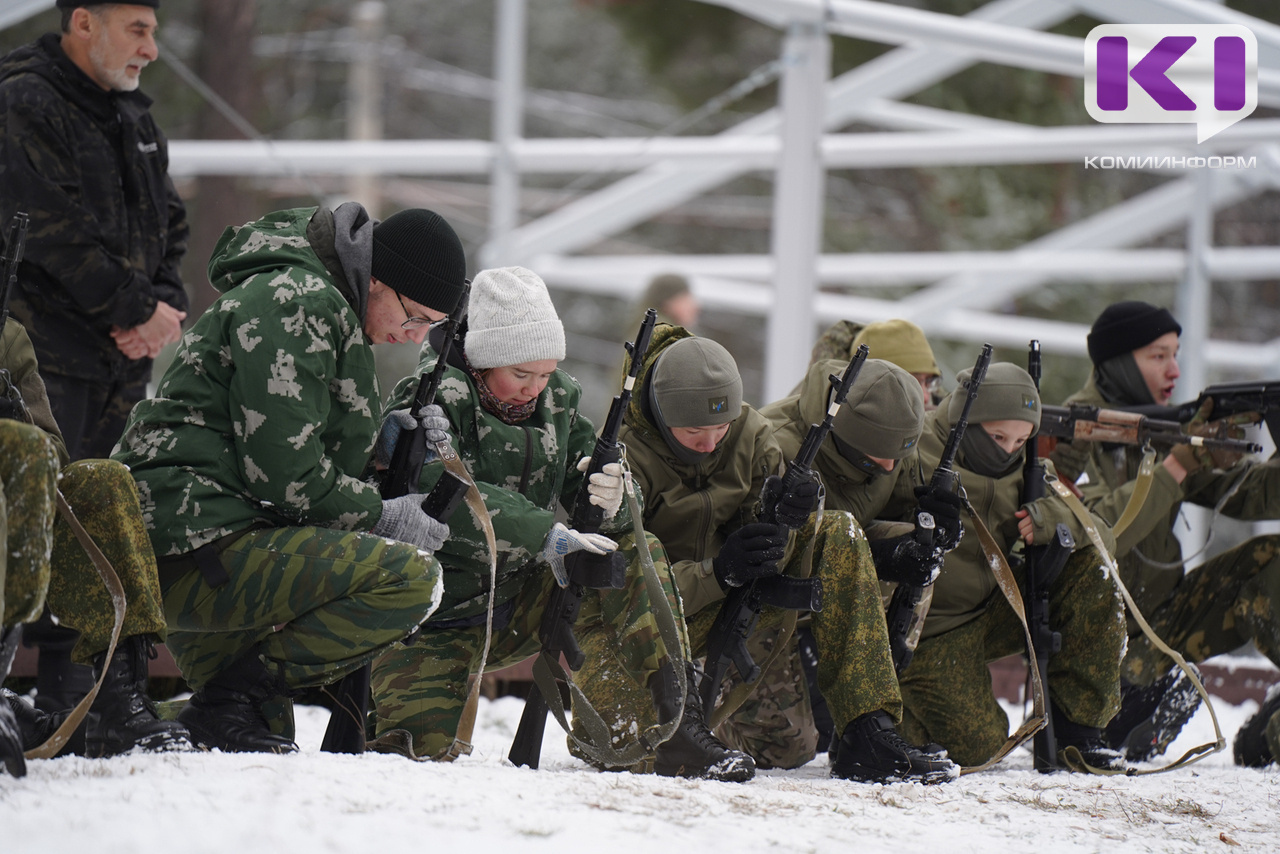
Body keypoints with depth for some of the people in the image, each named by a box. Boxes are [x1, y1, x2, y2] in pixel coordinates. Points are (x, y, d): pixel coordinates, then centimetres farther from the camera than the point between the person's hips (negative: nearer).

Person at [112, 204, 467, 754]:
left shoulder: (322, 303, 23)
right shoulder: (297, 302, -10)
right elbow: (282, 471, -17)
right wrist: (380, 517, -5)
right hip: (198, 548, -11)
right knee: (412, 578, -21)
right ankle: (231, 699, -17)